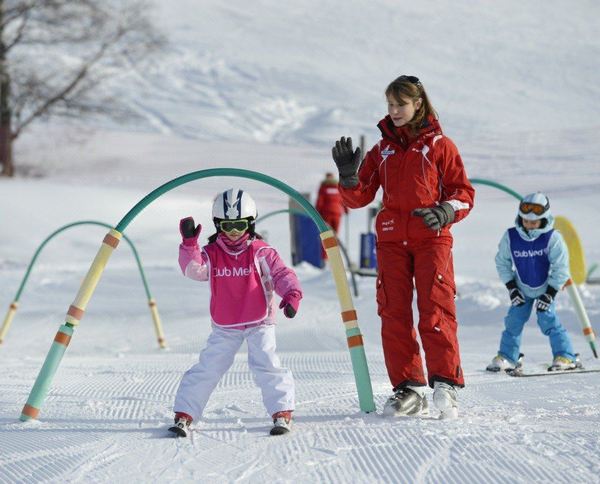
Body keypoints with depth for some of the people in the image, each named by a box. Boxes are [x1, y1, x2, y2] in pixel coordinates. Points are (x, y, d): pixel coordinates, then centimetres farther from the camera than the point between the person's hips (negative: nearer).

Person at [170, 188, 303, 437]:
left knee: (265, 364, -16)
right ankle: (184, 415, 3)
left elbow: (281, 274, -11)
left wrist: (291, 294, -30)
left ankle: (282, 412, -8)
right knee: (207, 368, -1)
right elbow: (193, 269, -15)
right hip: (224, 327, 2)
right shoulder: (211, 254, 2)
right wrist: (189, 243, -30)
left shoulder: (261, 252, -5)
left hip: (259, 323, -2)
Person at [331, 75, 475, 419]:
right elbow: (359, 198, 11)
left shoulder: (439, 145, 6)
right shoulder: (382, 151, 17)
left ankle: (446, 385, -13)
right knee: (394, 314, -2)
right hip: (391, 239, 4)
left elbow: (464, 193, 4)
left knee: (436, 310, -13)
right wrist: (349, 175, -8)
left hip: (432, 239, -4)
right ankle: (408, 388, 2)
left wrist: (445, 213, -15)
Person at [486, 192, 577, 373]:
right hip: (522, 290, 3)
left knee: (548, 321, -11)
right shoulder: (511, 237, -13)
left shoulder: (552, 238, -21)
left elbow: (560, 269, -14)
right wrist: (511, 288, -5)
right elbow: (502, 262, 0)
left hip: (545, 289, -3)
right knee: (514, 320, 0)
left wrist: (550, 293, -15)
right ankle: (507, 357, 12)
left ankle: (565, 356, -5)